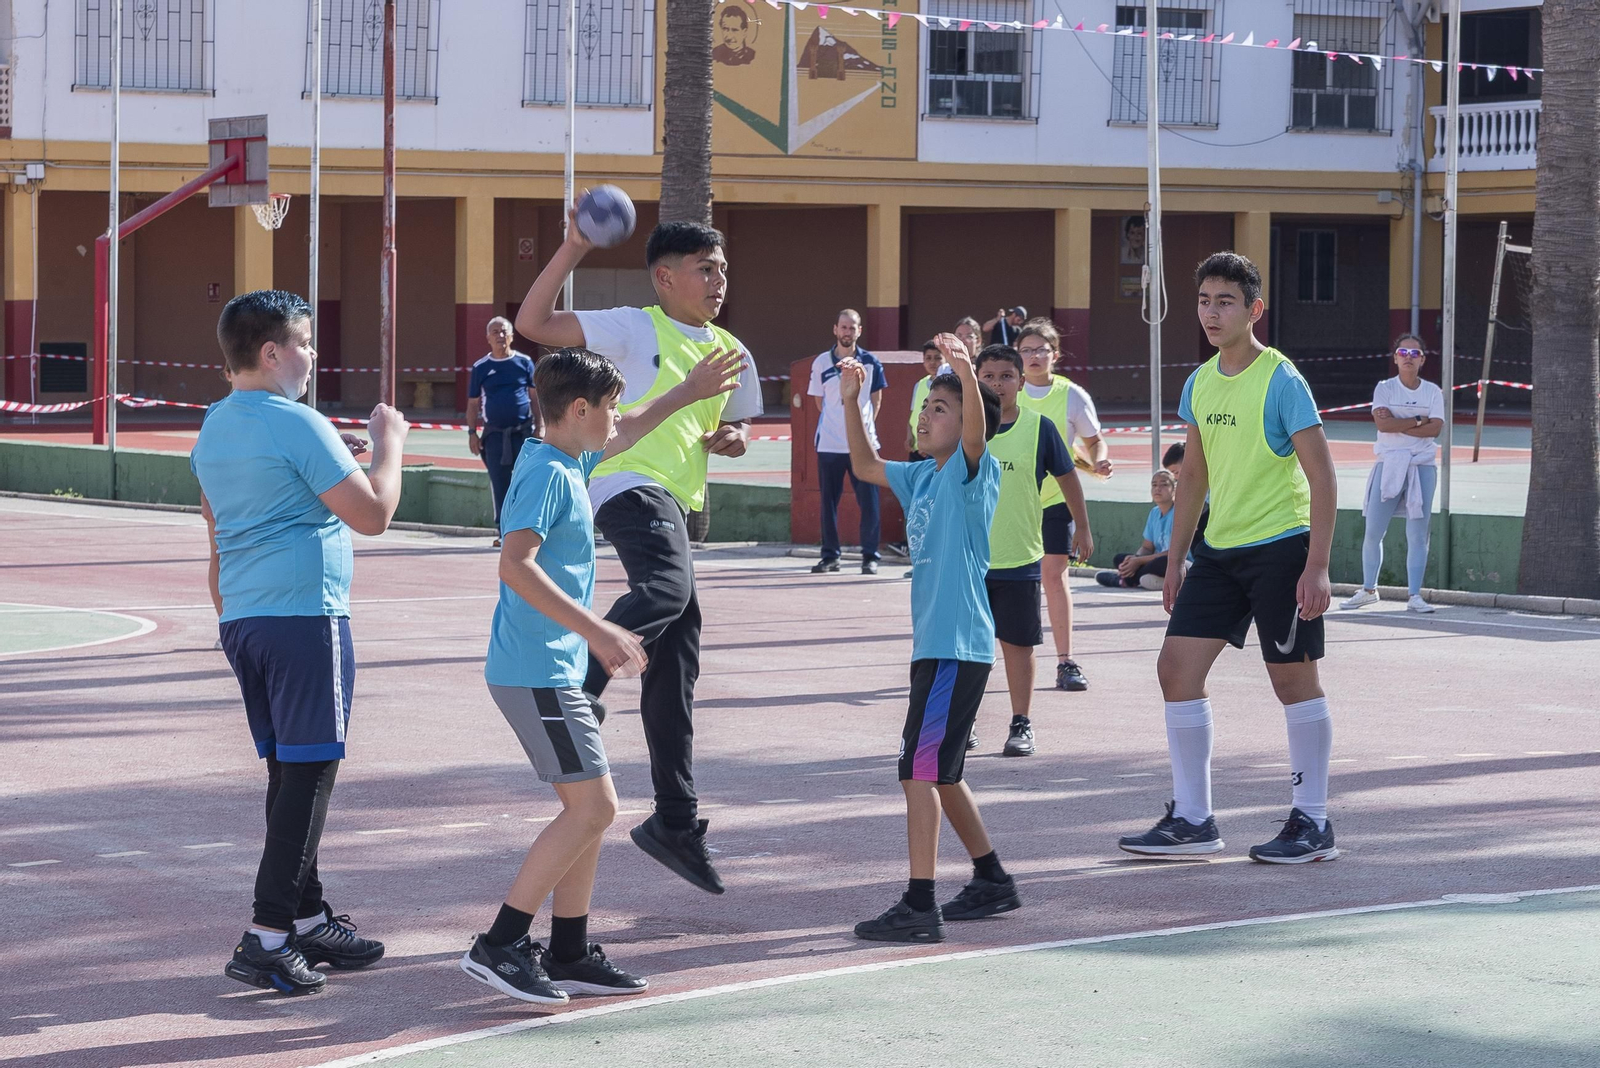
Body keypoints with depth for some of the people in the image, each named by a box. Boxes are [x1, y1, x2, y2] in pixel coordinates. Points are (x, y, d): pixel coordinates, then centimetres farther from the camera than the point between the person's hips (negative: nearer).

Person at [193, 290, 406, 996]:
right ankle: (266, 937, -10)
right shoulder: (297, 426, -13)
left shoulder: (213, 429, 14)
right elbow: (372, 514, -15)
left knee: (288, 773, 15)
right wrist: (389, 444, 0)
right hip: (304, 617, -9)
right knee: (308, 775, -6)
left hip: (243, 620, 9)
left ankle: (309, 919, 21)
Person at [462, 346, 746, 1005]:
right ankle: (498, 947, -10)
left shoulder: (568, 462, 14)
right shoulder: (546, 473, -15)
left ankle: (569, 955, 16)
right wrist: (595, 630, -29)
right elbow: (515, 564, -26)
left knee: (589, 809, 11)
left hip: (553, 670, 10)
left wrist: (689, 393, 41)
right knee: (593, 807, -12)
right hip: (537, 671, -10)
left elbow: (625, 434, 35)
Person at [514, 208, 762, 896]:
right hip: (630, 483, -7)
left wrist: (731, 438, 7)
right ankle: (577, 686, -48)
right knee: (667, 588, -39)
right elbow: (533, 323, -6)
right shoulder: (635, 329, 0)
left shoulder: (731, 353, 19)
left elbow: (740, 428, 32)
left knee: (676, 666, 8)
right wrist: (573, 249, -14)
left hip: (675, 504, 7)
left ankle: (675, 820, 13)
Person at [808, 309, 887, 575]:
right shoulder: (821, 363, 4)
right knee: (829, 501, 5)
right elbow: (819, 401, 13)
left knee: (868, 501, -3)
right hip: (829, 443, 1)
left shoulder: (870, 362, 3)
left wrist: (865, 424, 6)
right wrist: (838, 422, 10)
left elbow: (876, 400, 11)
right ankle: (830, 555, 12)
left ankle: (870, 556, 3)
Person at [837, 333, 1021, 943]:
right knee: (939, 772, 18)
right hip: (934, 644, 9)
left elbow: (977, 430, -28)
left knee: (920, 769, -13)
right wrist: (851, 404, 11)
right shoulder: (920, 478, 15)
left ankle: (920, 906, -13)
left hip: (959, 647, -9)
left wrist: (966, 374, -45)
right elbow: (865, 466, 24)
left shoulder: (973, 470, -8)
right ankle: (993, 881, 30)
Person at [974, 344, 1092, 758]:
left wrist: (1083, 528, 15)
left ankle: (1021, 725, 14)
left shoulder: (1038, 427, -3)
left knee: (1018, 644, 4)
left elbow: (1067, 476, 9)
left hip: (1020, 559, -1)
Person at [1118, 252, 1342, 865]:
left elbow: (1323, 478, -12)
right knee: (1176, 668, 1)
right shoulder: (1200, 383, 9)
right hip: (1218, 549, 7)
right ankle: (1192, 820, 8)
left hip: (1279, 548, -7)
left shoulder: (1280, 381, -11)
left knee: (1293, 679, 0)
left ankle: (1312, 823, 10)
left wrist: (1317, 566, -18)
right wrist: (1175, 558, 16)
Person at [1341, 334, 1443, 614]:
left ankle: (1414, 594, 3)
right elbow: (1382, 423, -13)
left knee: (1418, 534, -2)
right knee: (1373, 532, 1)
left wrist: (1396, 424, -11)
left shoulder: (1433, 392, 7)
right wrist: (1418, 420, -11)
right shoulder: (1385, 388, 4)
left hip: (1422, 466, 0)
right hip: (1388, 464, 0)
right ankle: (1368, 590, 14)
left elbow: (1435, 428, -9)